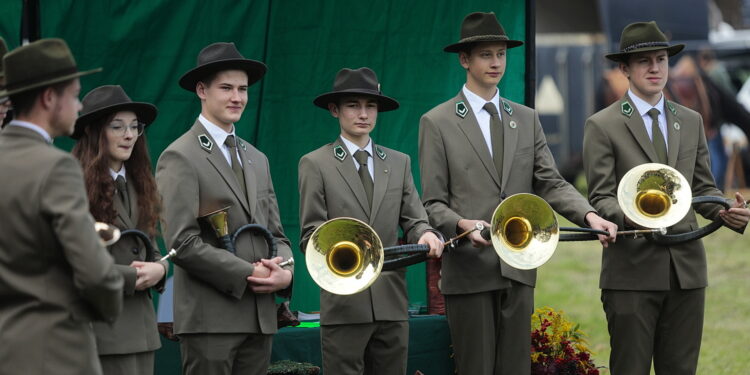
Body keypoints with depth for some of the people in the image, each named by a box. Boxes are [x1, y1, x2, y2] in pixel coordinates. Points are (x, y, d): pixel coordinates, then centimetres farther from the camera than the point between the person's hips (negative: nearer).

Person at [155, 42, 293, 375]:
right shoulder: (180, 157, -6)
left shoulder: (257, 160, 18)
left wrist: (285, 270, -3)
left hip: (260, 316, 7)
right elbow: (182, 243, -14)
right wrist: (247, 275, -14)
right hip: (209, 318, -7)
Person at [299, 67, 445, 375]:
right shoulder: (315, 164, 4)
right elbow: (310, 234, -2)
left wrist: (425, 234, -14)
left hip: (392, 302, 4)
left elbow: (413, 219, 9)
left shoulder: (399, 163, 16)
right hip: (344, 303, -4)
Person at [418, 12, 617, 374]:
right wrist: (462, 225, -23)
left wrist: (589, 215, -12)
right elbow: (432, 203, -3)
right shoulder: (437, 123, 1)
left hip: (518, 268, 4)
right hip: (469, 270, -4)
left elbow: (550, 183, 6)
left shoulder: (526, 119, 14)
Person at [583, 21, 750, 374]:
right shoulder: (602, 126, -1)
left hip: (687, 268, 4)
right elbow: (601, 198, -6)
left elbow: (702, 188, 15)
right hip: (632, 270, -4)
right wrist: (629, 216, -27)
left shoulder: (691, 122, 15)